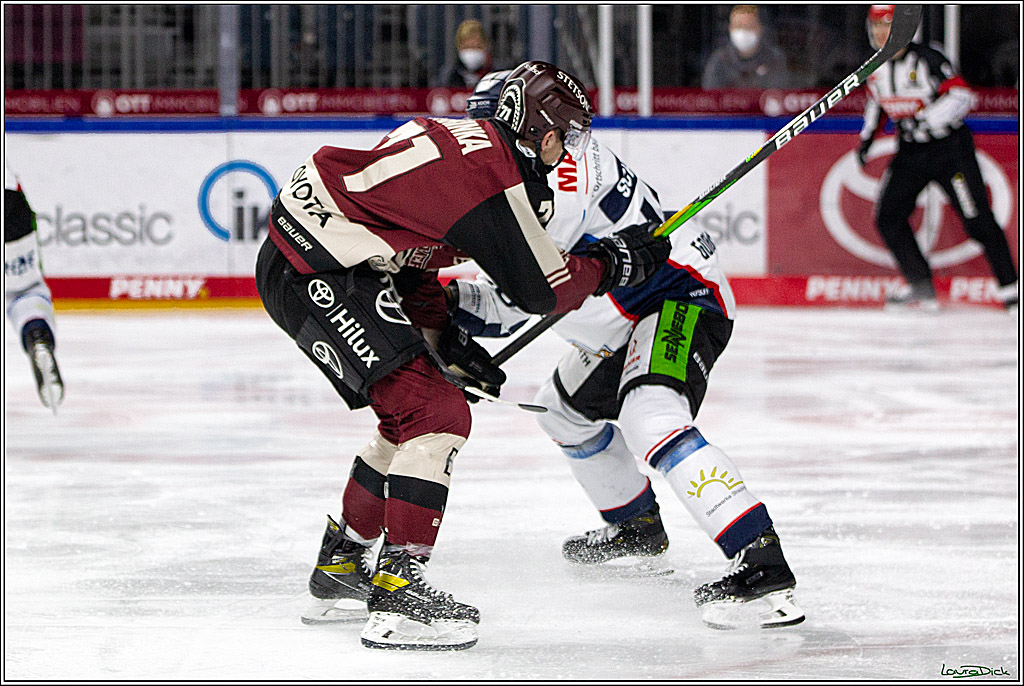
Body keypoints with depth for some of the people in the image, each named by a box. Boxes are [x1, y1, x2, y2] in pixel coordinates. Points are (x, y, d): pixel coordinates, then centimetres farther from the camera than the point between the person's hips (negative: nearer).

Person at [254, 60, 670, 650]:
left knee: (411, 417, 20)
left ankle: (339, 567, 31)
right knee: (437, 416, -12)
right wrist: (617, 262, 7)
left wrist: (442, 338, 19)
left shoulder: (460, 138, 16)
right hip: (316, 275, -11)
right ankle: (397, 593, -15)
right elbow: (543, 290, -8)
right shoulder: (493, 177, -15)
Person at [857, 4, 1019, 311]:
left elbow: (962, 96, -24)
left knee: (976, 220, -10)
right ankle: (921, 289, 6)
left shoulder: (926, 59, -18)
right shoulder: (875, 68, 3)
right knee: (888, 217, -2)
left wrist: (927, 121, -32)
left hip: (949, 148, -7)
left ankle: (1009, 285, 0)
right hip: (910, 153, 7)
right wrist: (867, 138, 17)